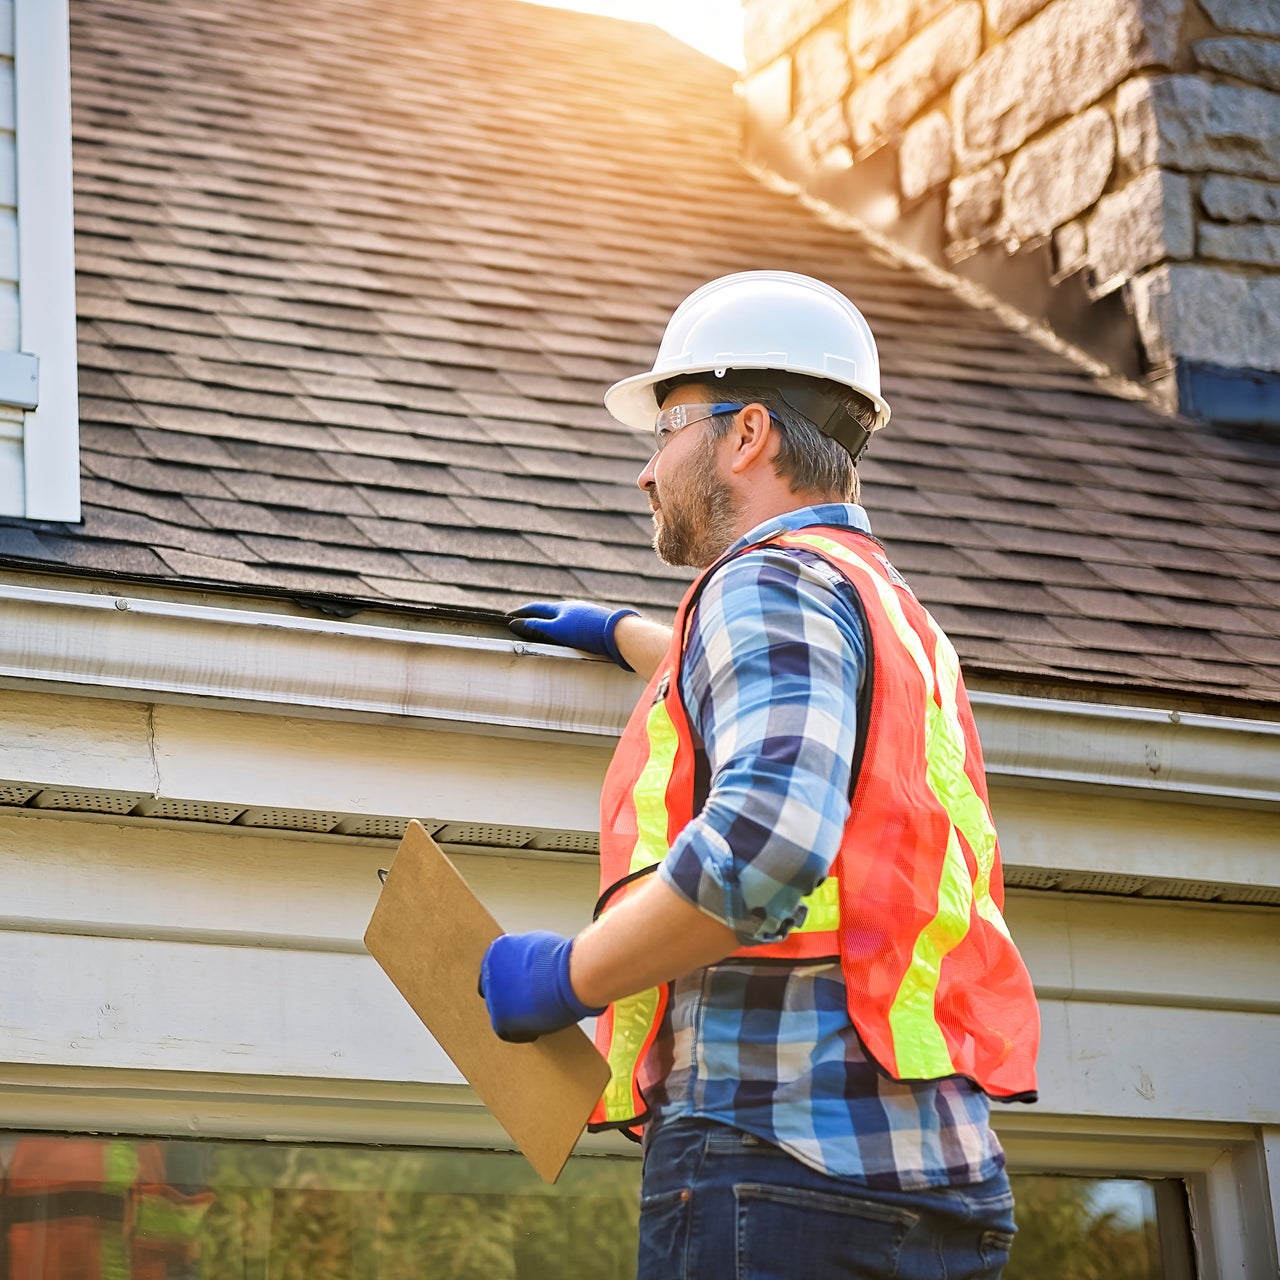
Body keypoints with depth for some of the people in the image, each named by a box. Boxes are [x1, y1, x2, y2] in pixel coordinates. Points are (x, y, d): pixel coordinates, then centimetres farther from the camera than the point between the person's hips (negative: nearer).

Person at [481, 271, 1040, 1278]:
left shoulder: (774, 584, -5)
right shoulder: (894, 614, 25)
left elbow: (766, 838, -25)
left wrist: (569, 976, -13)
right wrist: (626, 635, 67)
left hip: (783, 1167, -10)